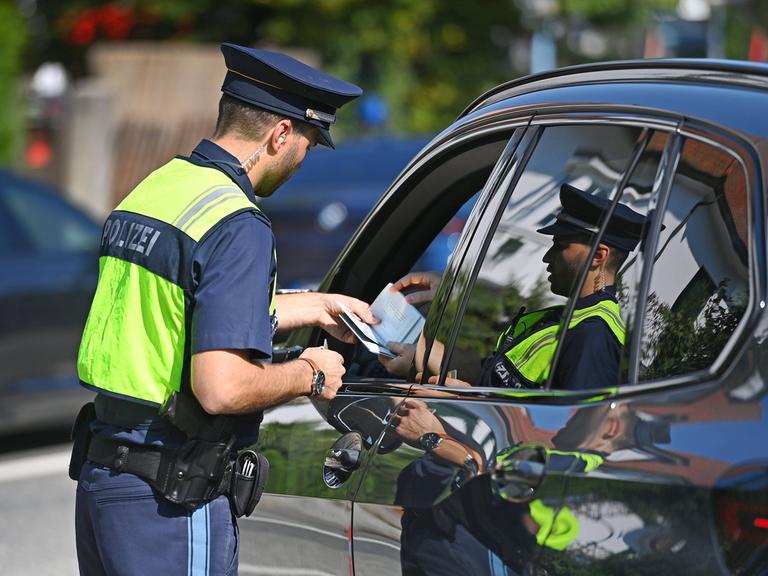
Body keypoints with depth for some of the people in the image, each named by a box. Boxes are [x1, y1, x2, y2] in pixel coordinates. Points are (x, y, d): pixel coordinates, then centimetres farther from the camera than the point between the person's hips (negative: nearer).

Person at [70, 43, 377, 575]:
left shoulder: (154, 188, 10)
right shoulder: (239, 227, -18)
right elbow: (222, 388, -25)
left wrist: (316, 307, 36)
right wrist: (310, 376, -7)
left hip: (99, 471, 9)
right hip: (173, 502, -9)